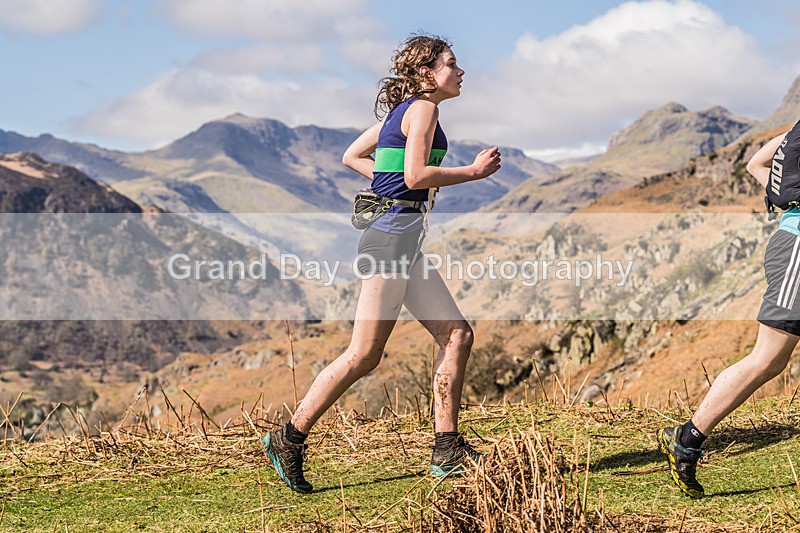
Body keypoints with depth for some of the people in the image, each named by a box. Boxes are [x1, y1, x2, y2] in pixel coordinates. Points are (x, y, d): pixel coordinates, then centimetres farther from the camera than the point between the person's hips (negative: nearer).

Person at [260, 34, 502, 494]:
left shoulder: (400, 110, 20)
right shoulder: (423, 107, -8)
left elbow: (352, 156, 25)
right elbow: (415, 175, -19)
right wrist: (474, 172, -10)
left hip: (404, 238, 10)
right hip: (394, 233, -10)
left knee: (457, 335, 6)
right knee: (365, 355, -7)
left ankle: (447, 450, 7)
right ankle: (289, 439, 3)